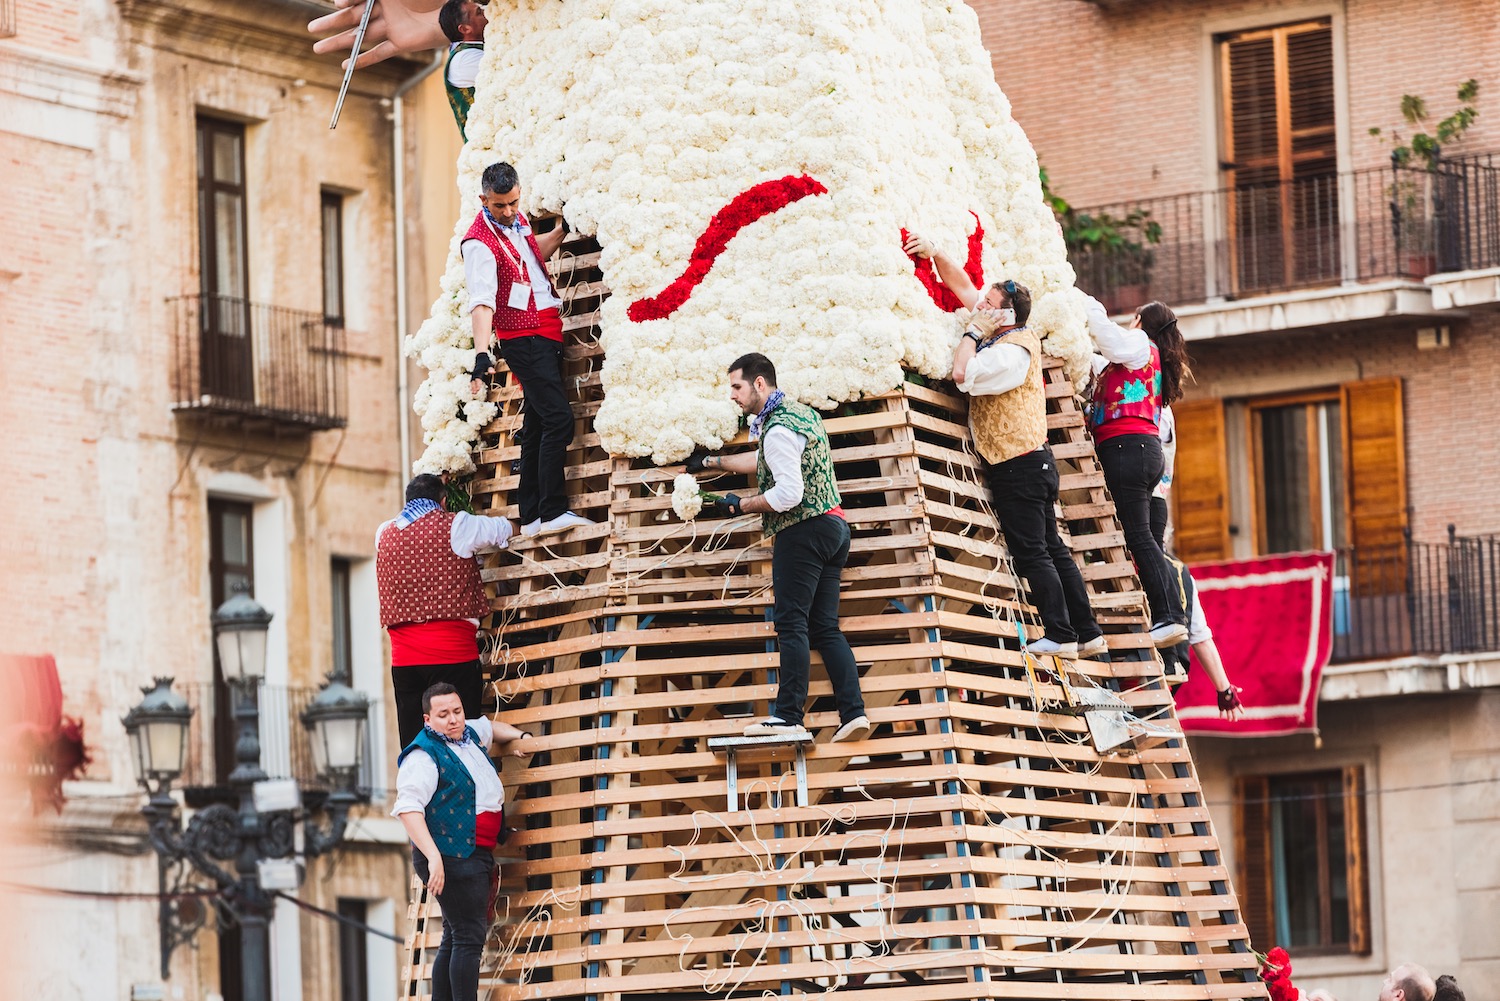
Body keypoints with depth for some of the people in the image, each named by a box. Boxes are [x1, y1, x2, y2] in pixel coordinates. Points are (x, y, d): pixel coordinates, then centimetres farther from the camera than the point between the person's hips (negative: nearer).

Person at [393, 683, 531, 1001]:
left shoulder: (469, 733, 14)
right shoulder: (423, 756, -14)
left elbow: (490, 727, 40)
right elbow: (408, 807, -25)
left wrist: (518, 737, 22)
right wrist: (433, 856, -34)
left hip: (478, 854, 9)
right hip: (451, 856, -9)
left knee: (455, 939, 12)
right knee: (469, 936, -12)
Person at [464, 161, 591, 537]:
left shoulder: (517, 220, 8)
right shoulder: (480, 242, -19)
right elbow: (481, 302, -31)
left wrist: (561, 231, 22)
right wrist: (482, 354, -41)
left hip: (546, 333, 9)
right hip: (523, 339, -9)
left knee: (537, 424, 10)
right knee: (558, 418, -17)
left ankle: (531, 517, 14)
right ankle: (554, 512, -17)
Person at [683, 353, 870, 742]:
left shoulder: (778, 429, -14)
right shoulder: (803, 413, 18)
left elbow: (789, 493, -22)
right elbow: (768, 461, 34)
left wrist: (740, 505, -9)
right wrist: (713, 462, 40)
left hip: (803, 531, -10)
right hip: (833, 527, 10)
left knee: (791, 625, -9)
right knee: (825, 627, 7)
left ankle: (788, 717, -13)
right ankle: (853, 712, -3)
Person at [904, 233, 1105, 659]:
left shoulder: (1012, 350, -17)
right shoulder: (1002, 333, 11)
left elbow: (963, 374, -28)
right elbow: (962, 285, 19)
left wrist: (974, 331, -14)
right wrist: (934, 254, 9)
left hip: (1019, 465, -10)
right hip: (1030, 462, 10)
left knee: (1031, 552, -8)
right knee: (1050, 547, 11)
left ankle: (1060, 635, -8)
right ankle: (1087, 633, 11)